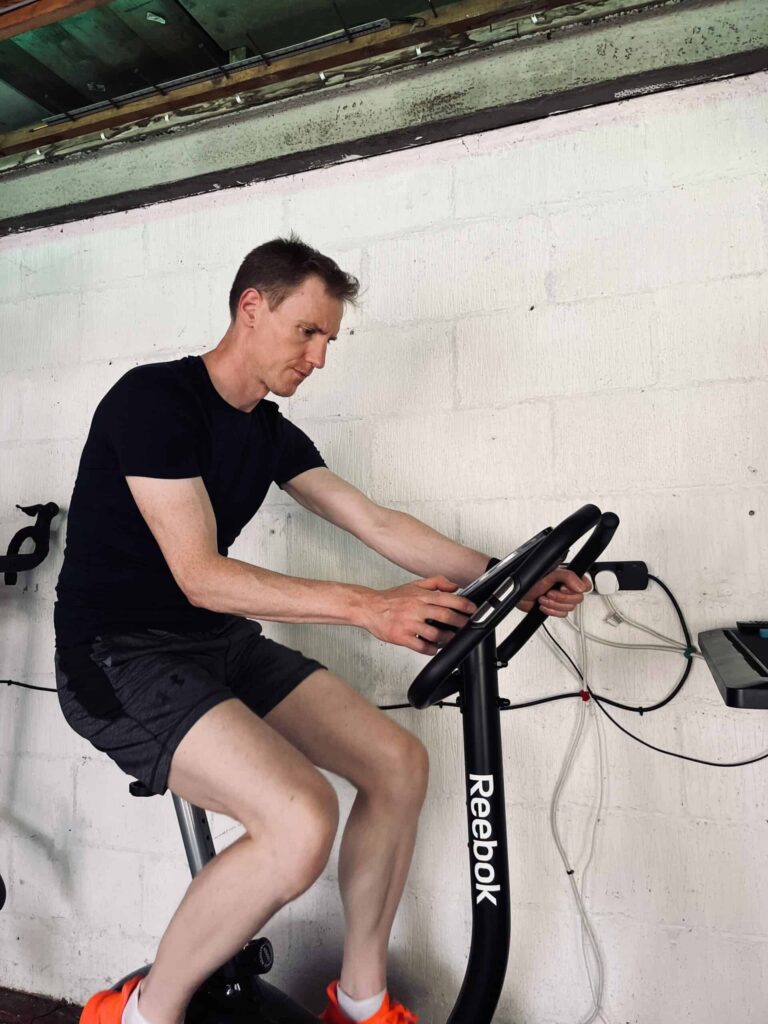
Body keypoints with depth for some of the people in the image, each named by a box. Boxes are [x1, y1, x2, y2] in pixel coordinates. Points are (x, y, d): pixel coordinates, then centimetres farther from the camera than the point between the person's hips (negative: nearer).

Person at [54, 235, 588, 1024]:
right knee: (301, 822, -28)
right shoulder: (154, 397, -15)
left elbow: (377, 524, 6)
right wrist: (367, 608, -27)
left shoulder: (271, 432, 9)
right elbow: (201, 576, -22)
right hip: (119, 656, -7)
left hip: (222, 645, 8)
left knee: (400, 764, -4)